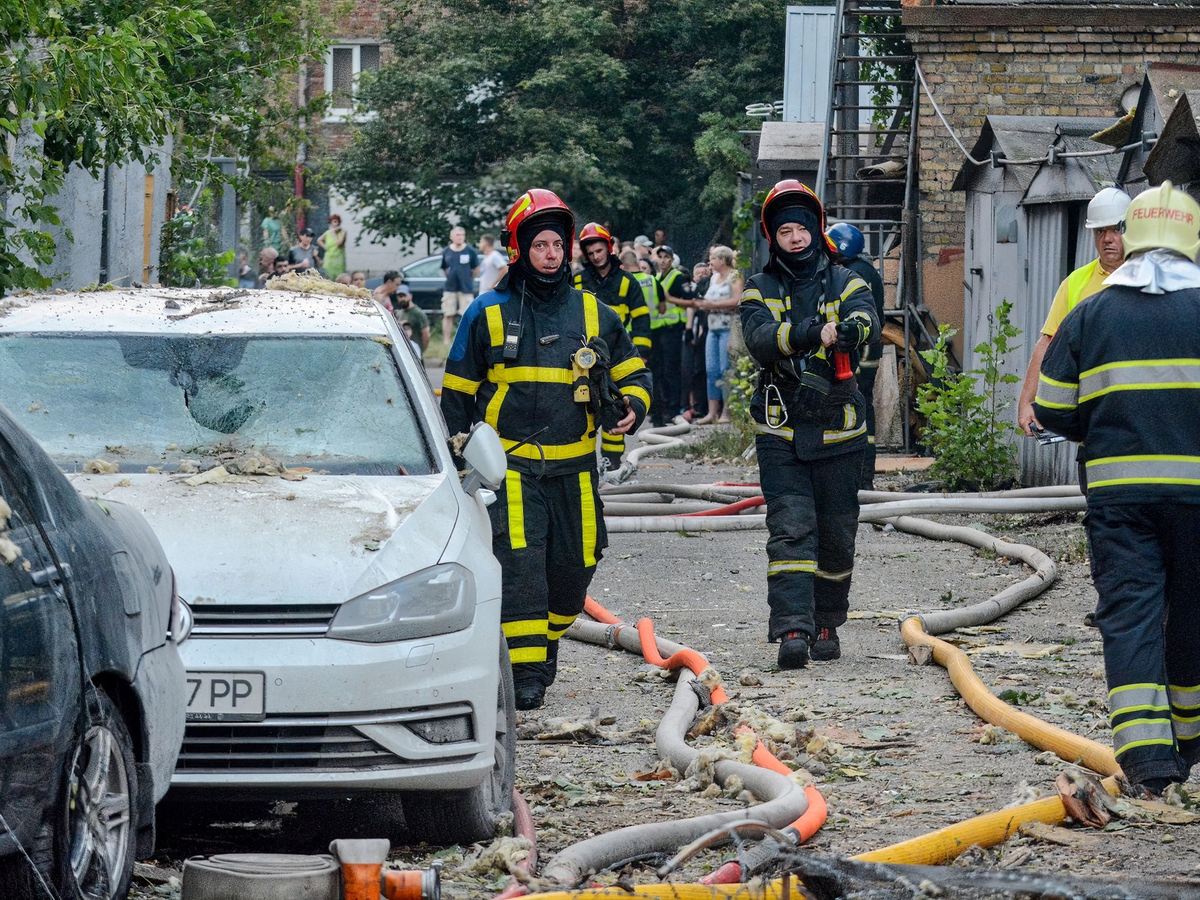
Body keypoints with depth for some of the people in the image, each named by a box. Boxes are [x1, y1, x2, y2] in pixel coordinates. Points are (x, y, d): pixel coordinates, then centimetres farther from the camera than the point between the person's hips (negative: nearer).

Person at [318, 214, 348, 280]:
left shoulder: (342, 232, -3)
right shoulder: (328, 232, 9)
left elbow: (339, 242, -16)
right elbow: (319, 240, 19)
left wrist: (333, 233, -9)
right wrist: (325, 247, 6)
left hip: (338, 258, -4)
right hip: (329, 259, 4)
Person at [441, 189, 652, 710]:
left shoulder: (592, 313, 8)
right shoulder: (488, 314, 2)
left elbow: (632, 371, 16)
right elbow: (457, 392, 9)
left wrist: (632, 406, -6)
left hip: (573, 467, 3)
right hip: (509, 465, -3)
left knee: (573, 566, 6)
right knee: (519, 562, -16)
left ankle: (547, 641, 33)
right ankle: (525, 671, -14)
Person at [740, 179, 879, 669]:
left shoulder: (844, 283, 4)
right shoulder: (761, 289, 4)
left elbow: (866, 319, -18)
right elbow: (759, 337, -17)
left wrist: (851, 328, -43)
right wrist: (810, 334, -36)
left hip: (838, 431, 1)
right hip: (781, 432, -1)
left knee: (836, 536, 8)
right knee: (790, 528, -13)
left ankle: (827, 625, 25)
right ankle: (792, 630, -19)